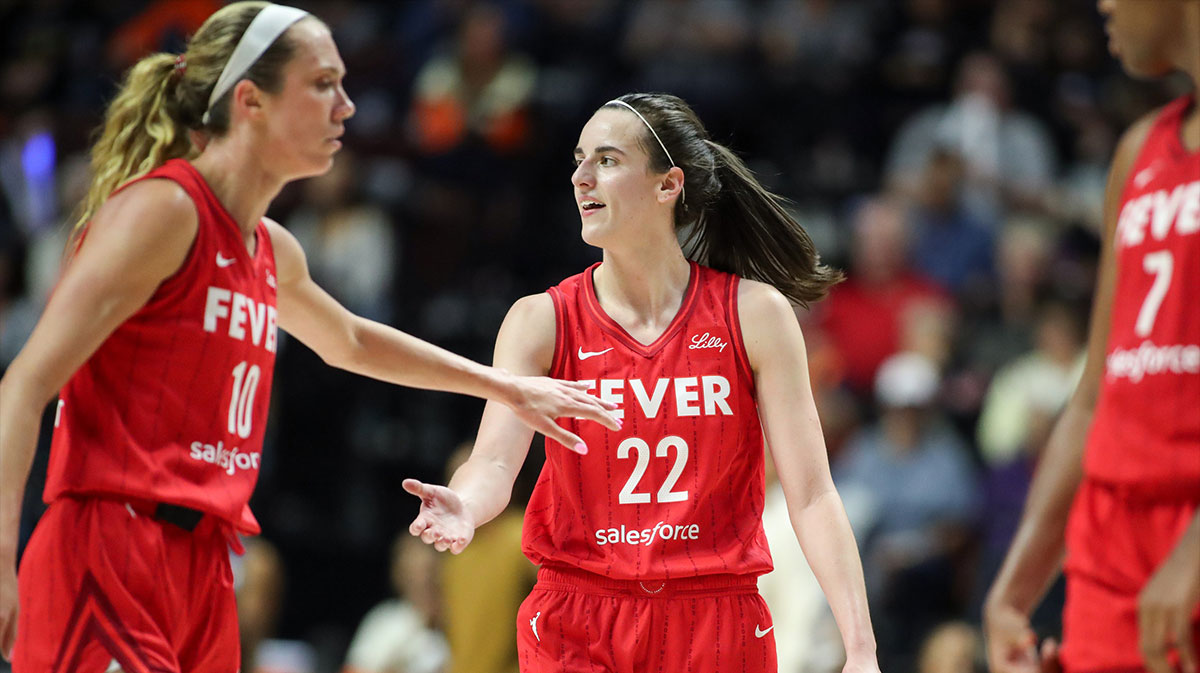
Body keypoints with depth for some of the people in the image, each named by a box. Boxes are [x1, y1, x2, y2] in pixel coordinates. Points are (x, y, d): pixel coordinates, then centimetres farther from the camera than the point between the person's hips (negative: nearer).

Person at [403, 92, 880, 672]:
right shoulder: (541, 321, 0)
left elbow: (811, 494, -4)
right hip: (577, 627, 0)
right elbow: (495, 460, -14)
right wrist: (464, 509, -38)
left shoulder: (754, 313, -2)